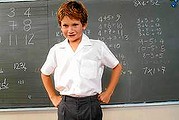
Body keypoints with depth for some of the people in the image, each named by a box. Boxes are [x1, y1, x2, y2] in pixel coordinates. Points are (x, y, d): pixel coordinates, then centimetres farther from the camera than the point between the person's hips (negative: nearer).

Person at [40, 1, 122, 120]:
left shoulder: (98, 46, -1)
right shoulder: (56, 50, 4)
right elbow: (45, 74, 20)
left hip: (91, 104, -1)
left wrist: (108, 92, 6)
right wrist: (53, 97, 14)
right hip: (66, 106, 2)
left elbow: (117, 67, 9)